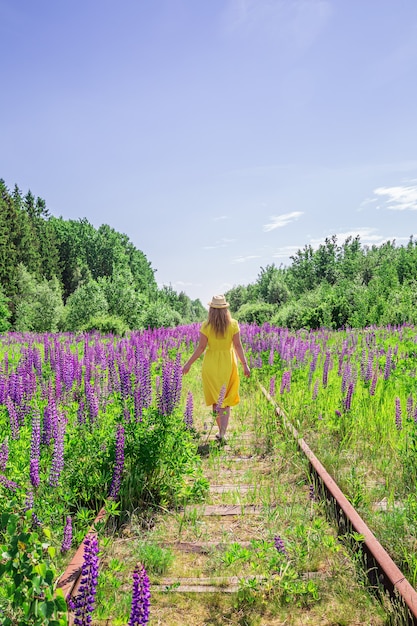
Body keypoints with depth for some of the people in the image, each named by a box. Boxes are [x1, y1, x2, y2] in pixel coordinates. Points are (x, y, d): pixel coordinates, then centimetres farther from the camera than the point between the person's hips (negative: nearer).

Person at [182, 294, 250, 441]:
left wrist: (188, 363, 0)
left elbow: (201, 348, -10)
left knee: (215, 398, 15)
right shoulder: (233, 324, -7)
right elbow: (238, 346, -7)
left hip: (211, 363, -1)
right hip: (228, 363, 1)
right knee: (225, 399, 11)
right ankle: (222, 432, 1)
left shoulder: (206, 325, -10)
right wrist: (245, 364, -1)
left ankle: (221, 430, 20)